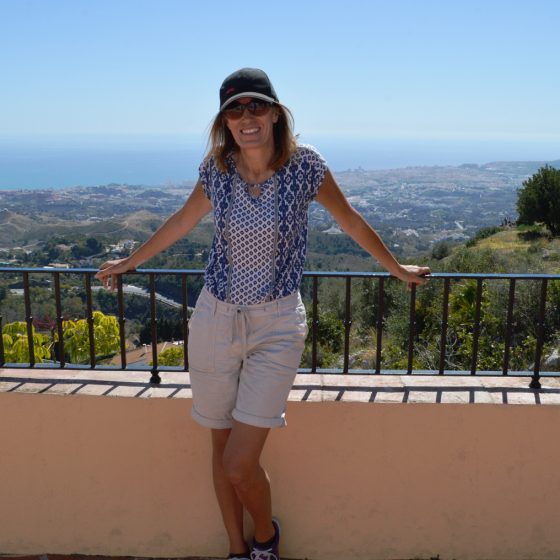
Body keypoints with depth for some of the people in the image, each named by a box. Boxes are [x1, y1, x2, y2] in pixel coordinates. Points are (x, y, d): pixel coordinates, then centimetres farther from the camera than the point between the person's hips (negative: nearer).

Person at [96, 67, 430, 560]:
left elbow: (351, 222, 4)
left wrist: (398, 270, 15)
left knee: (241, 463, -7)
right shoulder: (217, 167, -3)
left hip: (276, 325, -3)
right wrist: (130, 262, 25)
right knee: (221, 448, 13)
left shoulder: (304, 164, -10)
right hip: (216, 319, 3)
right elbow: (184, 221, 14)